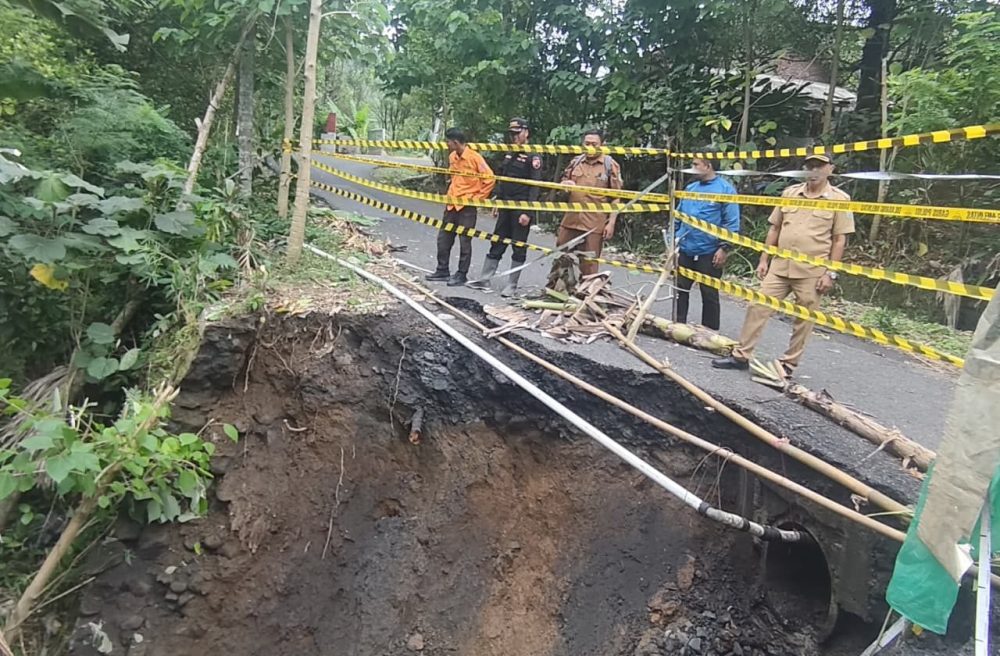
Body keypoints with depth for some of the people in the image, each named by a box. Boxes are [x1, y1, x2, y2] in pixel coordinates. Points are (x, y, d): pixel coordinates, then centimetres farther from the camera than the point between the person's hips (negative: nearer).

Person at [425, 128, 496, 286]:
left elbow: (490, 179, -14)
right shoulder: (452, 157, 7)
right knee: (443, 238, 11)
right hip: (452, 204, 8)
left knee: (465, 241, 1)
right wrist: (452, 193, 14)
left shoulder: (475, 157, -15)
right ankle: (443, 271, 23)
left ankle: (461, 275, 11)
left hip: (467, 206, -7)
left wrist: (478, 198, -10)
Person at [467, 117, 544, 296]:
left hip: (521, 210, -7)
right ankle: (484, 280, 15)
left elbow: (535, 186, -15)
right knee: (497, 244, 10)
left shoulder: (533, 157, -9)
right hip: (506, 208, 7)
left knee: (518, 248, 2)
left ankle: (511, 285, 8)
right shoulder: (509, 154, 14)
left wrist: (528, 212, -20)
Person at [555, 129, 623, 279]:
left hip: (594, 224, -4)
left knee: (589, 265, 1)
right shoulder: (575, 162, 10)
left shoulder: (610, 165, -1)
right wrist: (565, 185, -7)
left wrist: (611, 222, -9)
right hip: (570, 220, 4)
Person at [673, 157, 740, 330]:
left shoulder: (725, 189, -8)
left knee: (709, 294, 6)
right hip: (685, 250, 6)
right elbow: (678, 216, 16)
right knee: (680, 290, 11)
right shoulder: (690, 188, 10)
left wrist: (724, 248, -14)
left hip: (709, 252, -5)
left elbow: (731, 223, -10)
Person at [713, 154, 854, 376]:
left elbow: (839, 240, -3)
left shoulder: (839, 199, -2)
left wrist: (831, 273, -8)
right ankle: (741, 355, 10)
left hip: (812, 272, -3)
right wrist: (764, 259, 9)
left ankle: (788, 364, 16)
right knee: (758, 307, 2)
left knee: (804, 320, 4)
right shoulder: (790, 193, 9)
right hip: (779, 267, 4)